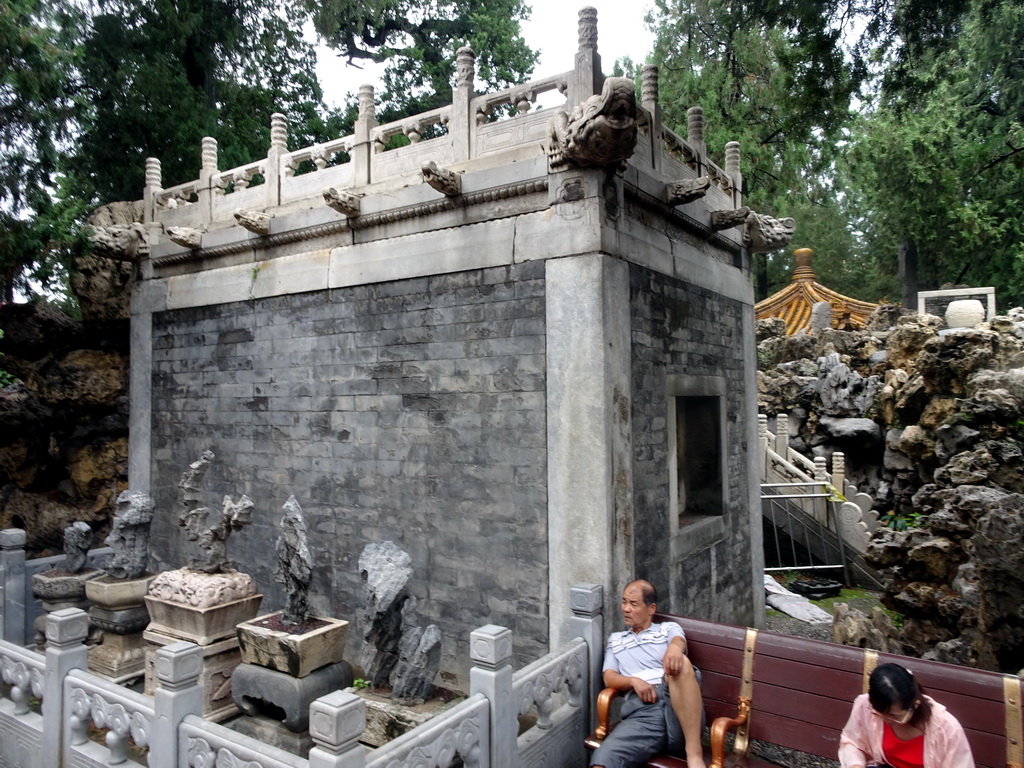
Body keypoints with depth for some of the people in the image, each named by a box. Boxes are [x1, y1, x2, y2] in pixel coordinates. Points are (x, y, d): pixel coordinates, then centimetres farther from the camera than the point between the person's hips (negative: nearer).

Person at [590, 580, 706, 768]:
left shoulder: (669, 628, 22)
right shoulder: (615, 639, 29)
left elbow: (679, 641, -3)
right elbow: (609, 679, 17)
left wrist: (674, 648, -30)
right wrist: (634, 681, -7)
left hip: (678, 707, 0)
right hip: (641, 714, 0)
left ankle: (694, 752, -32)